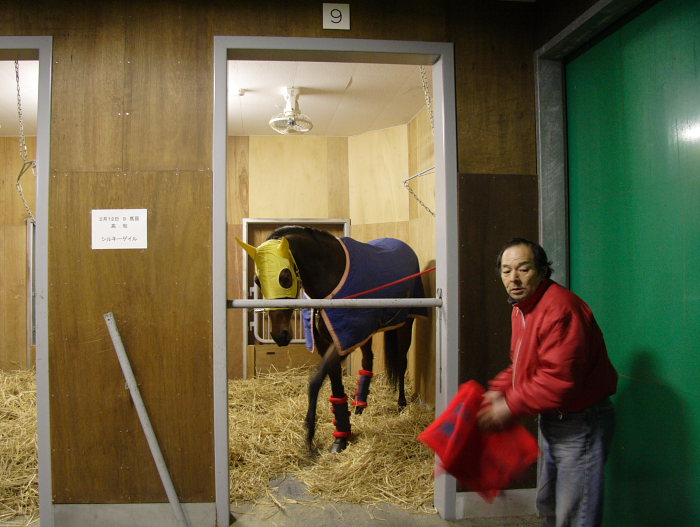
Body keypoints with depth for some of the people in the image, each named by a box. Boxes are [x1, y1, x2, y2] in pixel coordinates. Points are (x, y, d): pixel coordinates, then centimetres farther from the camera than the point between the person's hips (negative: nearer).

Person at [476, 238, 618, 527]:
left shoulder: (560, 308, -26)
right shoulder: (521, 308, 7)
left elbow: (559, 379, -30)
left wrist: (511, 406, -21)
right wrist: (499, 390, 0)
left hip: (580, 424, -10)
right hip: (551, 421, 10)